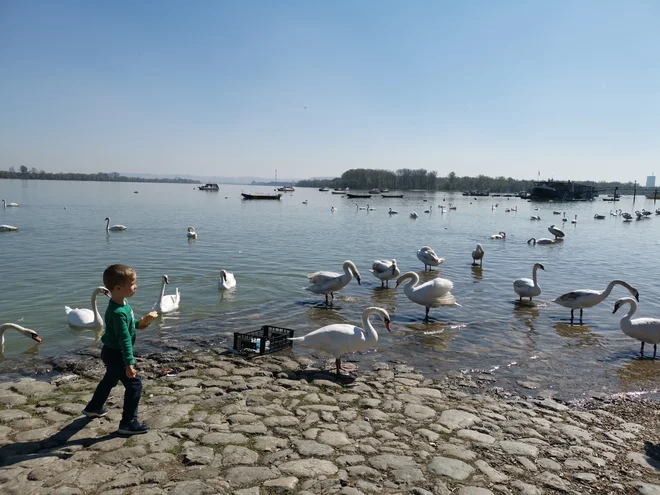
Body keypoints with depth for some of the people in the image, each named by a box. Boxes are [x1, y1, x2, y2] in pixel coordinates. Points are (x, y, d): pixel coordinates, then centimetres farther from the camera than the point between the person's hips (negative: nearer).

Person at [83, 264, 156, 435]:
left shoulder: (121, 304, -1)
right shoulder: (118, 312, -30)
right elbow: (125, 339, -31)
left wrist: (138, 323, 2)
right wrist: (129, 363, -29)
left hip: (112, 352, 10)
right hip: (116, 355, -10)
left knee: (109, 380, 30)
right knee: (134, 385, -4)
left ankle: (94, 408, 50)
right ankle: (128, 423, 5)